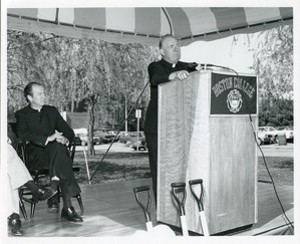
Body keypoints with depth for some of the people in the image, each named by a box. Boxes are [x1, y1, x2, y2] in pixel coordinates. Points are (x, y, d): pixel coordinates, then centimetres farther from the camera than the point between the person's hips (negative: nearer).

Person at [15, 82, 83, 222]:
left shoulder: (52, 111, 21)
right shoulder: (22, 115, 8)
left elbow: (69, 131, 15)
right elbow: (23, 135, -12)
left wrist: (65, 139, -10)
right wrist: (47, 139, -23)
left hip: (56, 150, 3)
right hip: (35, 156, -3)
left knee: (59, 147, -34)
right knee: (62, 163, -34)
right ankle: (67, 206, -35)